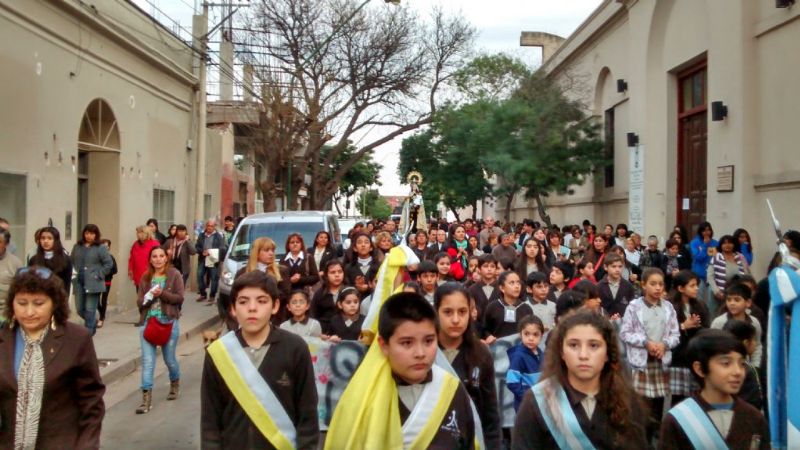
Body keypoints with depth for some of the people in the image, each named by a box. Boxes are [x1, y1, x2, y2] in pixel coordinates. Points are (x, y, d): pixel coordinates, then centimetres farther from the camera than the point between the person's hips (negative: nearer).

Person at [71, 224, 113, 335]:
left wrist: (99, 275, -9)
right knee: (80, 309, 10)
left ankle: (88, 333, 6)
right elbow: (71, 262, 19)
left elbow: (109, 263, -7)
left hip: (93, 284, -5)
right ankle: (93, 322, 35)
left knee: (90, 310, -3)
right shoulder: (77, 247, 11)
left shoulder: (100, 248, -5)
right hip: (79, 283, 5)